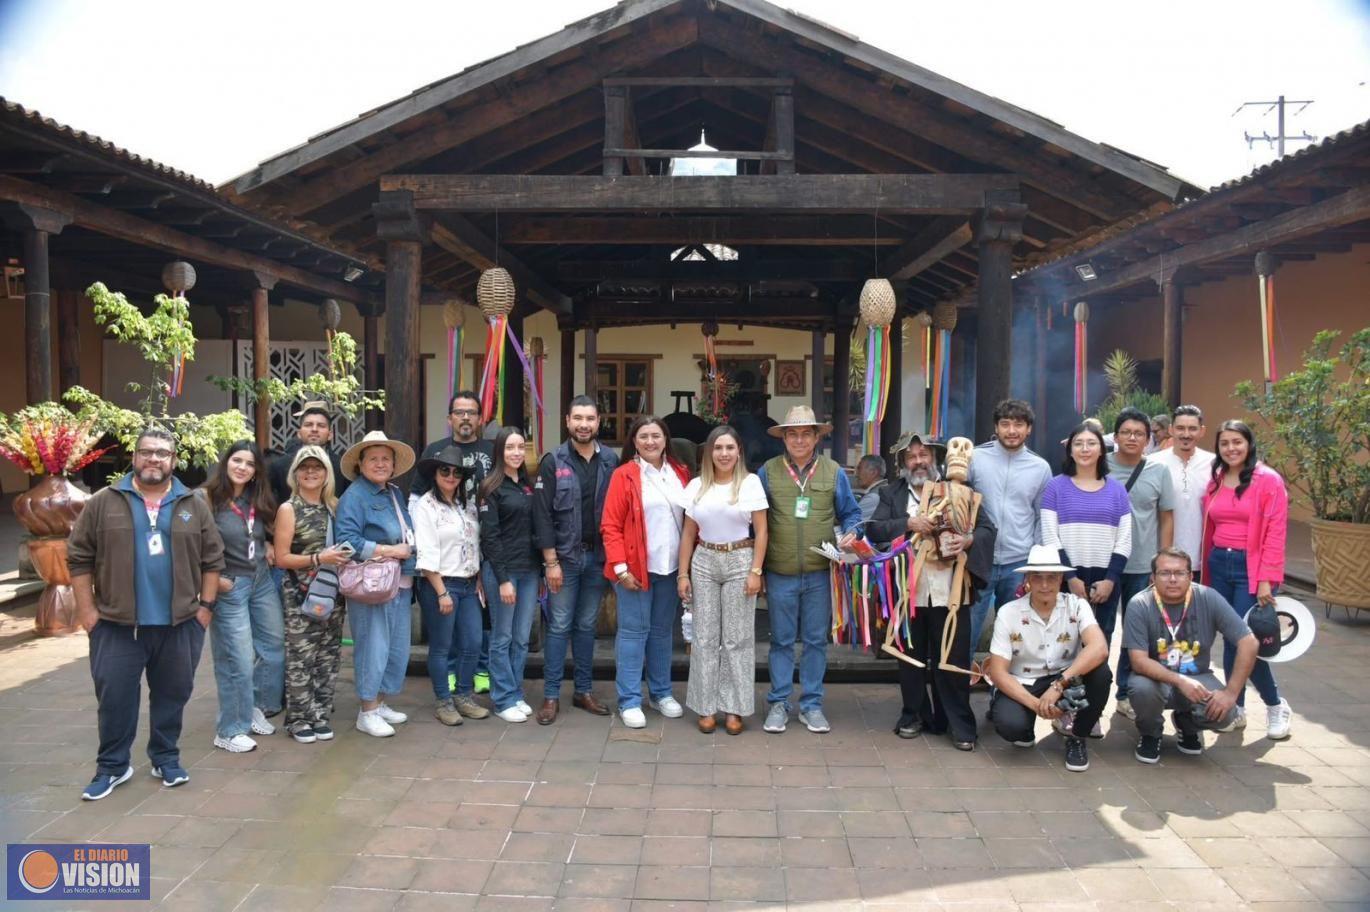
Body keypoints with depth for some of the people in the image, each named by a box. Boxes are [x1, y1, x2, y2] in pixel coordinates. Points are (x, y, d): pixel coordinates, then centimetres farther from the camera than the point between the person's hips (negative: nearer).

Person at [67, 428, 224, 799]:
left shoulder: (193, 506, 4)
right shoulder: (103, 503, 0)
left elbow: (212, 559, 6)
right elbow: (79, 558, 1)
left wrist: (206, 605, 1)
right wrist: (86, 610, -3)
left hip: (179, 624, 1)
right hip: (117, 624, -1)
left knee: (172, 694, 10)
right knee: (115, 697, 5)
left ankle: (166, 758, 26)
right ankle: (112, 765, 21)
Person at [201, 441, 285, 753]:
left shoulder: (258, 500, 8)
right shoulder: (206, 499, -13)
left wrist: (268, 549, 7)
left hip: (262, 581, 7)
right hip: (229, 587, -7)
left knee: (275, 646, 13)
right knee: (238, 660, -2)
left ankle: (257, 708, 31)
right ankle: (229, 731, 13)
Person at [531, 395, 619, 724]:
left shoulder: (611, 461, 3)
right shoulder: (553, 462, -5)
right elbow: (543, 515, -8)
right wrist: (551, 561, -11)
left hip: (598, 556, 3)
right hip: (564, 556, -3)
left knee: (587, 626, 12)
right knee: (559, 626, 2)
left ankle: (583, 691, 22)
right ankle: (551, 696, 11)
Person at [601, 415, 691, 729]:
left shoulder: (680, 473, 9)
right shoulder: (624, 475, -5)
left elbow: (690, 519, 14)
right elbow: (610, 526, -7)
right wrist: (620, 568, -15)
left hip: (670, 567, 4)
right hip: (635, 568, -4)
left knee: (662, 630, 14)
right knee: (634, 631, 0)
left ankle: (661, 692, 27)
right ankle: (629, 701, 9)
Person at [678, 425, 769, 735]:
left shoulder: (750, 483, -3)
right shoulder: (697, 486, 6)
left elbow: (761, 531, -3)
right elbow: (688, 533, 10)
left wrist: (755, 571, -9)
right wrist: (683, 573, 5)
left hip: (739, 561, -3)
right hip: (704, 562, 3)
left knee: (737, 638, 3)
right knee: (704, 637, 5)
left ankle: (735, 708, 13)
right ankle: (707, 707, 15)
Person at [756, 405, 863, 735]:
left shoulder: (833, 472, 3)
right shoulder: (768, 471, 1)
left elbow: (851, 513, 12)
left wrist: (850, 533, -11)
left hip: (820, 572, 1)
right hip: (780, 572, -1)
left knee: (816, 640, 9)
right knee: (781, 640, 8)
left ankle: (811, 704, 21)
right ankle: (778, 703, 19)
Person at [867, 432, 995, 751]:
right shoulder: (891, 494, 9)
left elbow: (988, 528, 2)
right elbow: (874, 529, -5)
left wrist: (969, 540, -19)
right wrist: (908, 524, -19)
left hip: (950, 591, -1)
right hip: (908, 591, 1)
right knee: (911, 657, 12)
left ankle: (959, 724, 14)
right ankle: (914, 715, 26)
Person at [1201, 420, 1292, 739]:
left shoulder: (1269, 480, -8)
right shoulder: (1215, 481, 10)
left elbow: (1275, 534, -12)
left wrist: (1267, 580, -16)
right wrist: (1206, 571, 9)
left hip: (1250, 568, -5)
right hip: (1219, 565, 5)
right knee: (1229, 640, 9)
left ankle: (1276, 705, 15)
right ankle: (1236, 708, 20)